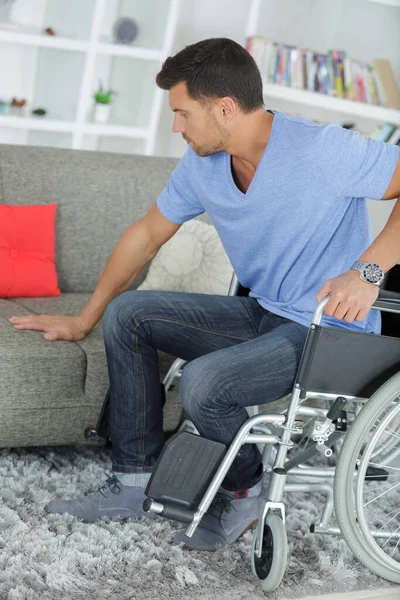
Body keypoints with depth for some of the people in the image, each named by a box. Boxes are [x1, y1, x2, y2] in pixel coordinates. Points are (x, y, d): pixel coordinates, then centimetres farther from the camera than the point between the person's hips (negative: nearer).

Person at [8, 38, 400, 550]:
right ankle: (135, 480, 4)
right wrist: (84, 320, 15)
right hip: (260, 313, 8)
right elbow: (147, 235, 11)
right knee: (127, 313, -1)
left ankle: (245, 493, 3)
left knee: (203, 383, -29)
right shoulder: (201, 165, 0)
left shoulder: (323, 151, -22)